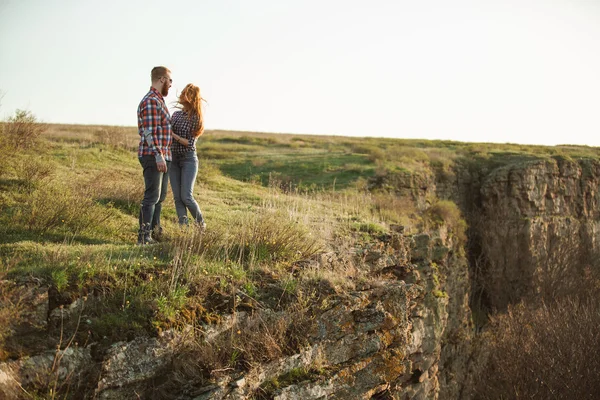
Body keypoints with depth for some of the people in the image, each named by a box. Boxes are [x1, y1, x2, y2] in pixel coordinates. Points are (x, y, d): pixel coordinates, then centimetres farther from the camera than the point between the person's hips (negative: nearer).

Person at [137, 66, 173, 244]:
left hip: (163, 156, 10)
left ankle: (155, 230, 26)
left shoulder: (159, 100, 18)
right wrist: (158, 155, -24)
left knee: (160, 196, 16)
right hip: (153, 156, -10)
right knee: (152, 196, -10)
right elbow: (149, 131, -20)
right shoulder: (150, 101, -14)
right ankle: (144, 237, -9)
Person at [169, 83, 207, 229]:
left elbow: (189, 143, -12)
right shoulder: (176, 114, 9)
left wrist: (173, 135, -19)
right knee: (177, 197, 1)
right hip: (173, 159, 6)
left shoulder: (196, 118, -8)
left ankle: (201, 224, 12)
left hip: (188, 159, -6)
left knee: (186, 197, -9)